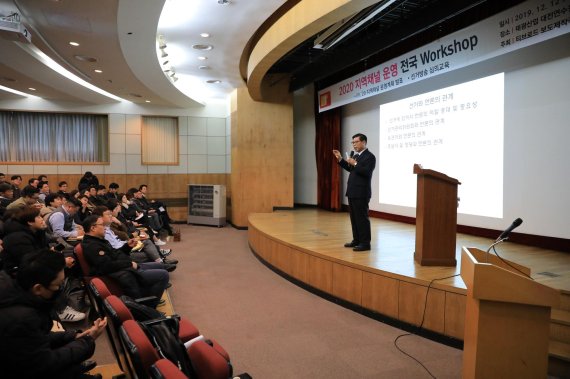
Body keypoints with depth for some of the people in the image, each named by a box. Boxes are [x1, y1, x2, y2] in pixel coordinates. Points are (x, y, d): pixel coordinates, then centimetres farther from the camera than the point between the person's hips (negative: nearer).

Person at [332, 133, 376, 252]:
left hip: (361, 193, -9)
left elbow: (367, 172, -22)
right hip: (352, 192, 9)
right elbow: (350, 169, 21)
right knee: (354, 217, 13)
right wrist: (340, 159, 14)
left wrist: (355, 164, -23)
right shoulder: (356, 156, 16)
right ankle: (356, 240, 23)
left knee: (362, 217, -5)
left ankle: (365, 243, 2)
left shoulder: (370, 157, -11)